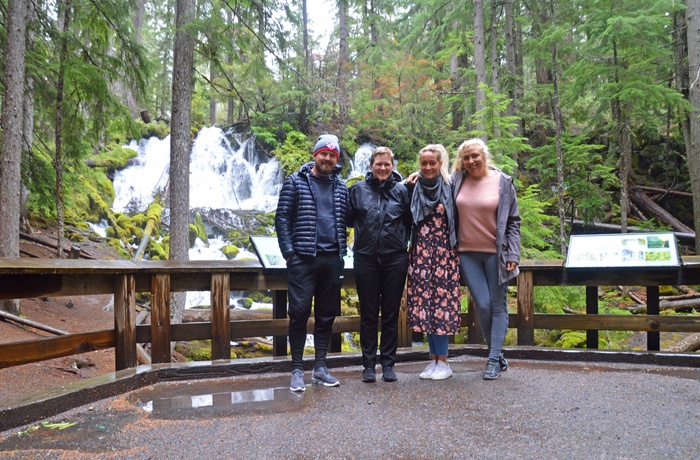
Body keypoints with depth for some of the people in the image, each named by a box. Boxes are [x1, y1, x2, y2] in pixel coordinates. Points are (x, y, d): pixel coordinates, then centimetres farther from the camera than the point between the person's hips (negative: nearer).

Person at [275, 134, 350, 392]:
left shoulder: (341, 187, 13)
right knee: (299, 313, -3)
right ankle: (297, 370, 8)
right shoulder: (296, 182, 2)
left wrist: (342, 250, 7)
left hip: (332, 260, 4)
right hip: (303, 258, -4)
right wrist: (288, 252, -9)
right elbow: (282, 218, -2)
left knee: (327, 315, 9)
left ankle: (320, 368, 20)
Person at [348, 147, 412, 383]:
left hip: (395, 258, 0)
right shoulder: (358, 189, 4)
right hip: (365, 258, 0)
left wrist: (403, 241, -3)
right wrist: (364, 231, -3)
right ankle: (369, 364, 17)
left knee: (391, 314, 8)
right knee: (368, 315, 7)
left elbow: (410, 222, 7)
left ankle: (388, 363, 18)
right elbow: (348, 219, 10)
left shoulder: (401, 190, 4)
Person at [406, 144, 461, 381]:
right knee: (424, 303, 3)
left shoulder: (449, 188, 1)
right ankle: (434, 358, 15)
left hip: (443, 254, -3)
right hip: (420, 254, 3)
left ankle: (442, 362, 6)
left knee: (441, 303, -4)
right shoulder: (414, 188, 7)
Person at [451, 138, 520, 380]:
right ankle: (498, 355, 16)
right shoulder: (457, 181, 4)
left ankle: (493, 360, 7)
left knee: (498, 306, 2)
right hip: (467, 254, 1)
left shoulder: (502, 182, 0)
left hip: (496, 253, -1)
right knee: (483, 305, -1)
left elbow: (513, 221, 1)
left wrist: (512, 255, -6)